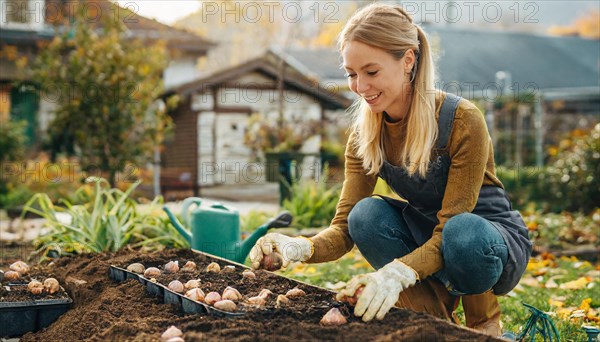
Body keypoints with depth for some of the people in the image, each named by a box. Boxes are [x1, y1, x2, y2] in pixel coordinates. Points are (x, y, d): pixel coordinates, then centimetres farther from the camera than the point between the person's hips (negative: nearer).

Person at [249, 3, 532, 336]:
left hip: (494, 239, -4)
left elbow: (451, 230, -29)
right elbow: (345, 228, -12)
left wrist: (396, 274, -47)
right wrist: (300, 248, -35)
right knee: (366, 214, -24)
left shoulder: (462, 120, -25)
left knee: (462, 234, -38)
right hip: (429, 240, 4)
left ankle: (484, 322, -6)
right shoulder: (366, 133, -8)